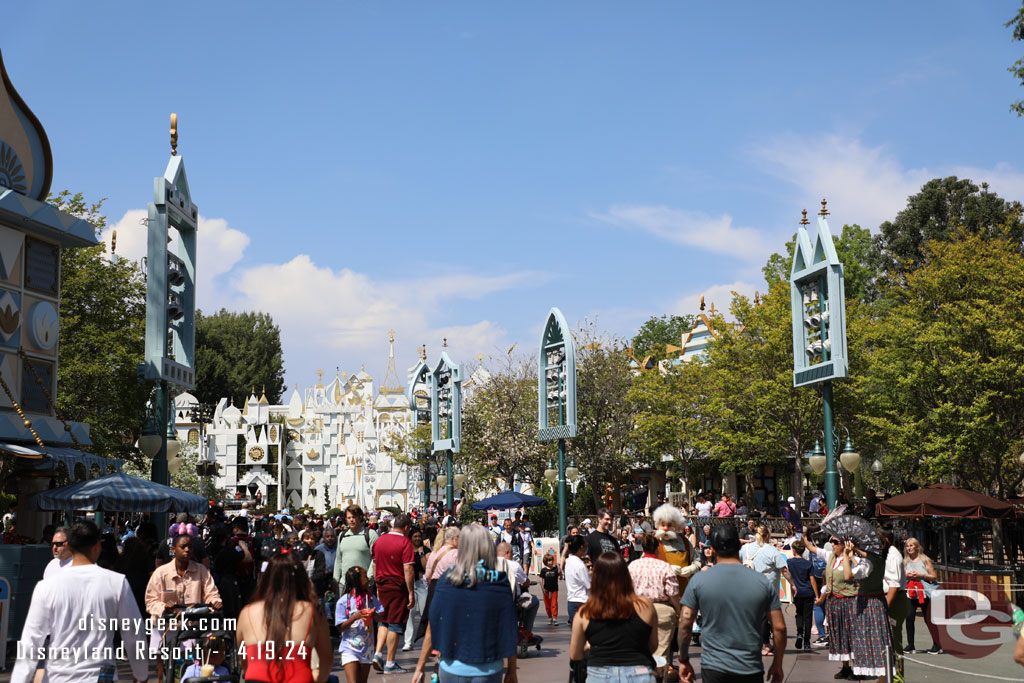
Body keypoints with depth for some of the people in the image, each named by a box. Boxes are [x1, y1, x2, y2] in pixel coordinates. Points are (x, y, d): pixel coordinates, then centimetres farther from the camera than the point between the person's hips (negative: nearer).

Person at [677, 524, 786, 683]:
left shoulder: (698, 581, -4)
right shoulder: (763, 582, 0)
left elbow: (685, 624, -4)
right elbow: (779, 628, 1)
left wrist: (683, 660, 8)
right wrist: (777, 664, 13)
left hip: (714, 668, -1)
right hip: (751, 670, 1)